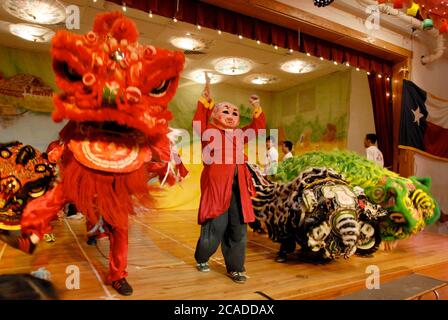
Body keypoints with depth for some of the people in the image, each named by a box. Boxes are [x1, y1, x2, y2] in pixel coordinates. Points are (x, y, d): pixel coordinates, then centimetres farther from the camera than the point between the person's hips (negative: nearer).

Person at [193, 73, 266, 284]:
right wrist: (206, 98, -15)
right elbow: (199, 122, -8)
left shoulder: (240, 134, 21)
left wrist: (257, 109, 13)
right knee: (215, 227, 2)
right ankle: (201, 258, 29)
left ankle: (235, 268, 22)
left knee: (238, 229, 8)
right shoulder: (210, 131, 5)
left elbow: (257, 128, 26)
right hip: (217, 185, -5)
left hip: (238, 187, 6)